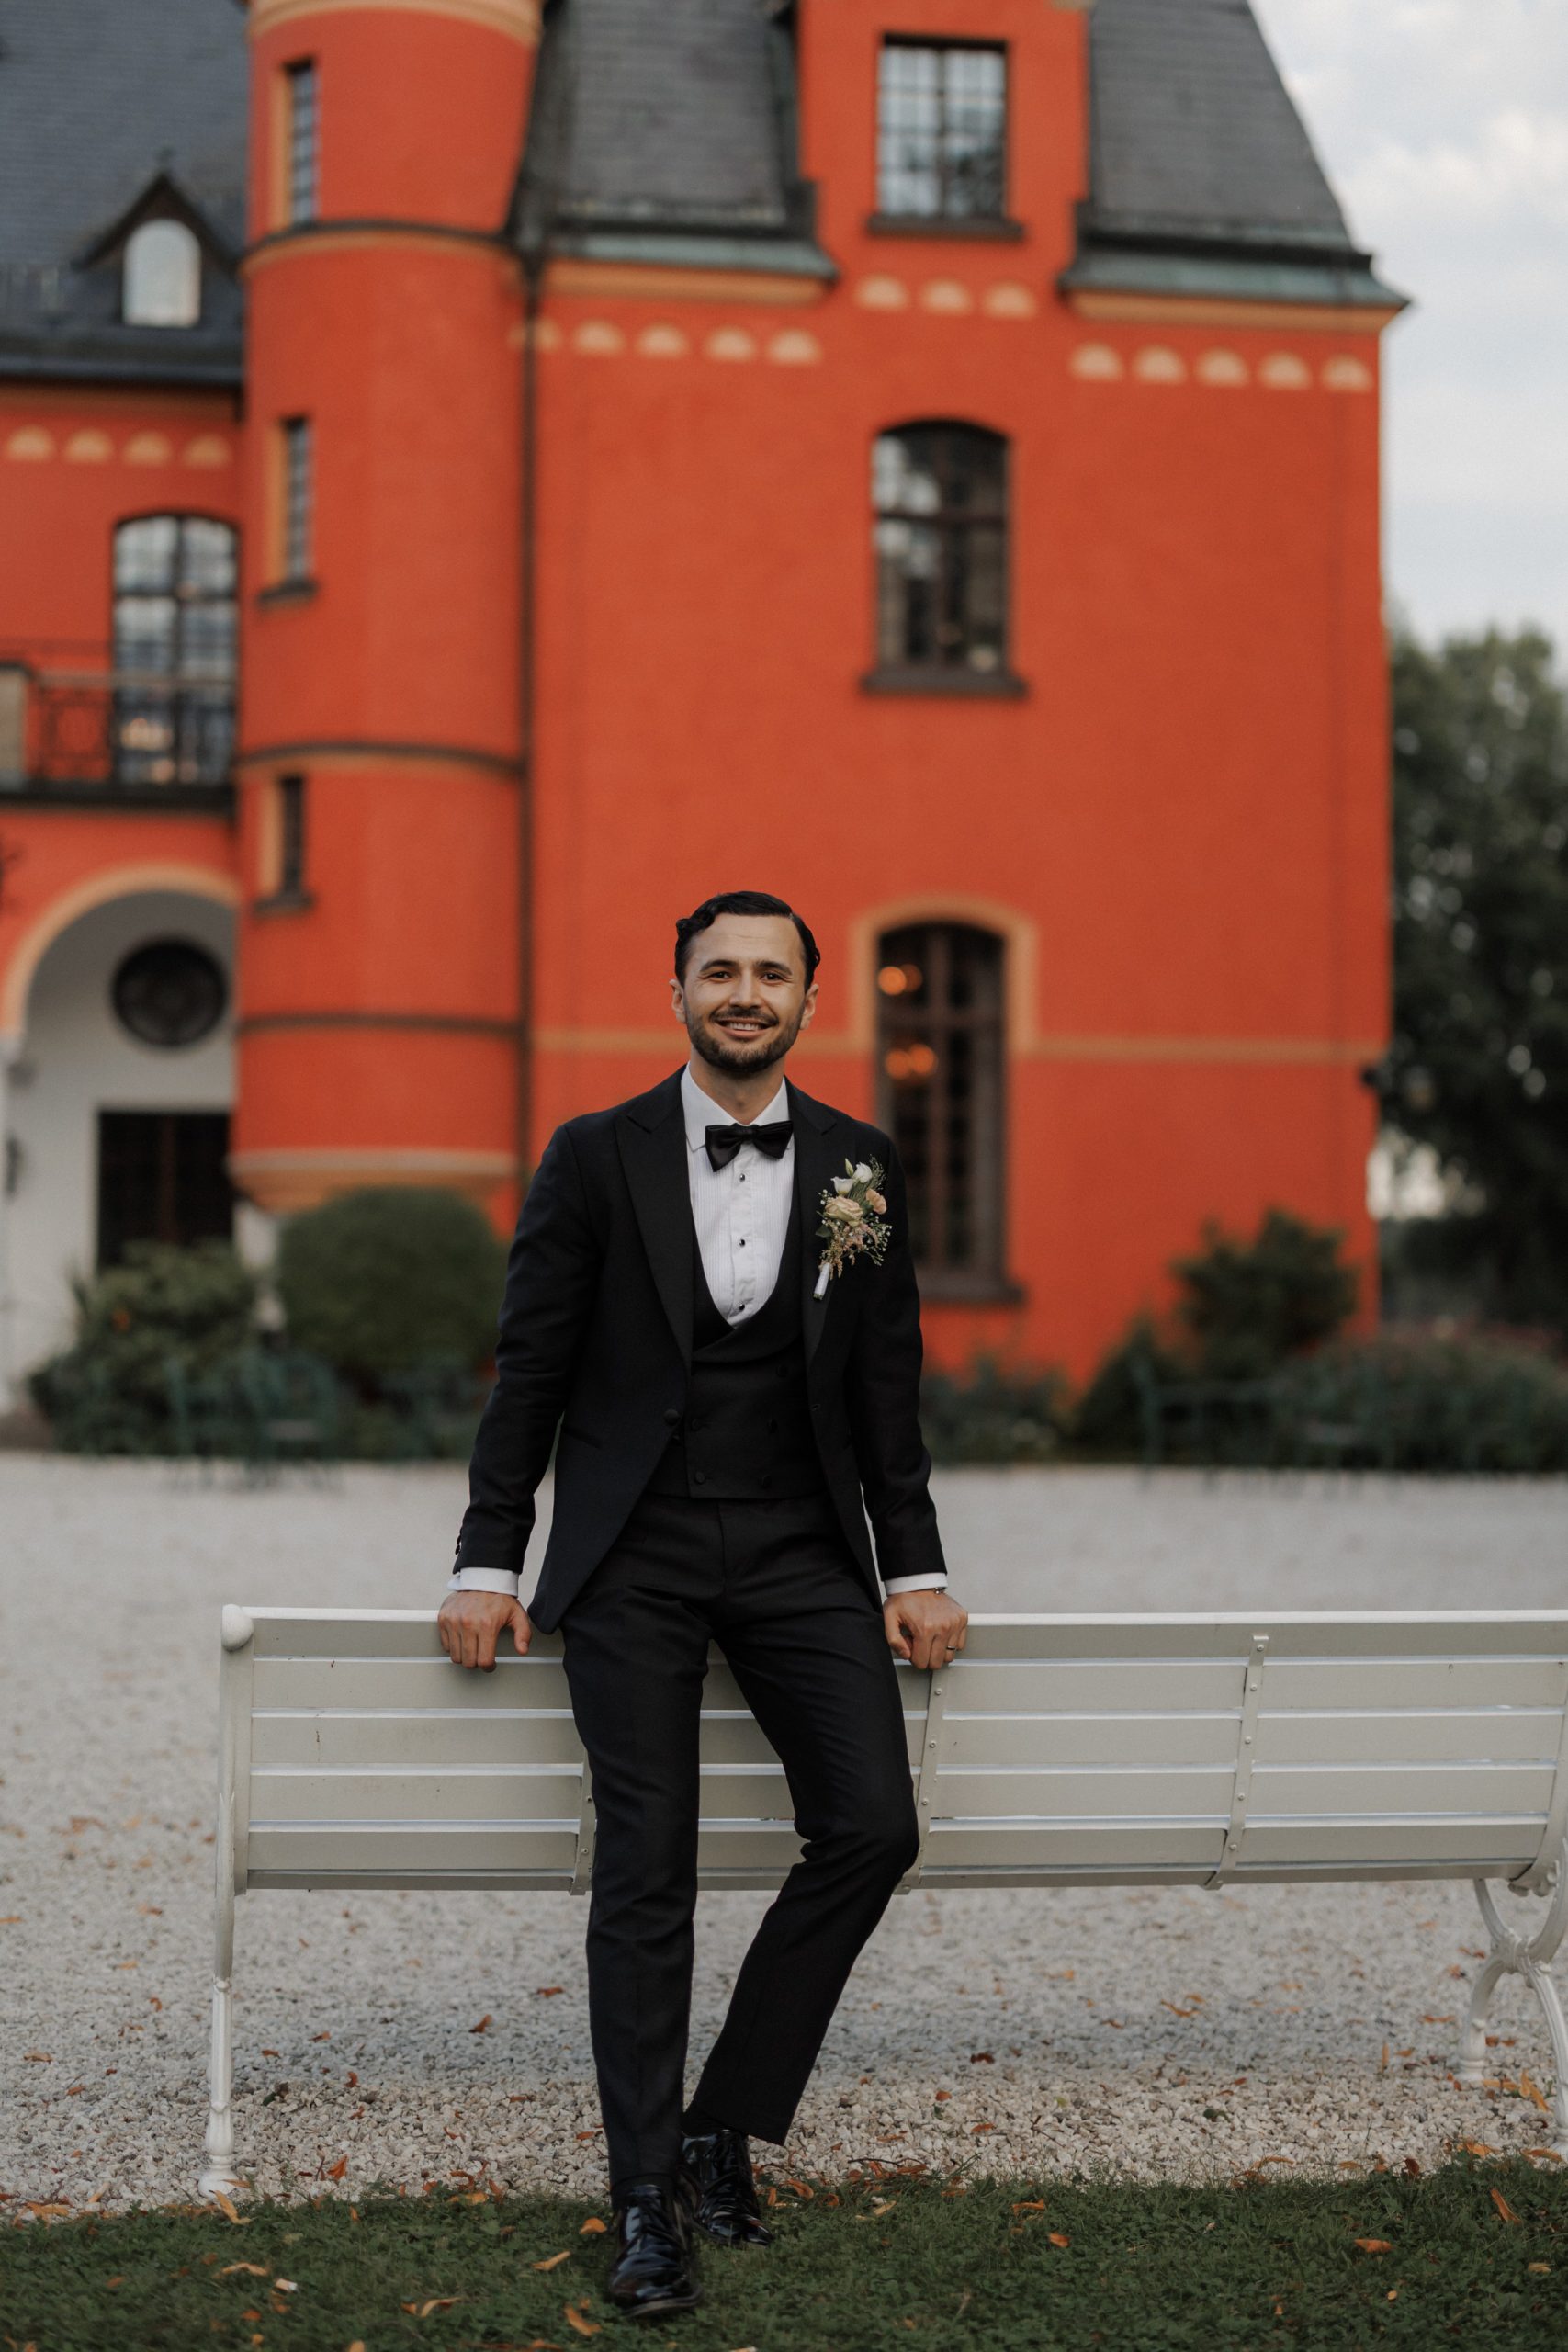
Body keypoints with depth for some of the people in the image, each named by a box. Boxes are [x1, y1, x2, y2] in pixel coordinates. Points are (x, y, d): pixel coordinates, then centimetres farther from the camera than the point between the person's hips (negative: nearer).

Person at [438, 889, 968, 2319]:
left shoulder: (860, 1166, 7)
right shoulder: (596, 1157, 1)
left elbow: (887, 1383, 10)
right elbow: (531, 1370, 2)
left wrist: (916, 1570, 6)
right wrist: (489, 1563, -1)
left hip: (800, 1552, 2)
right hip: (635, 1558, -2)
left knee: (873, 1826, -11)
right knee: (646, 1868, -6)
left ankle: (725, 2122, 6)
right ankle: (648, 2197, 3)